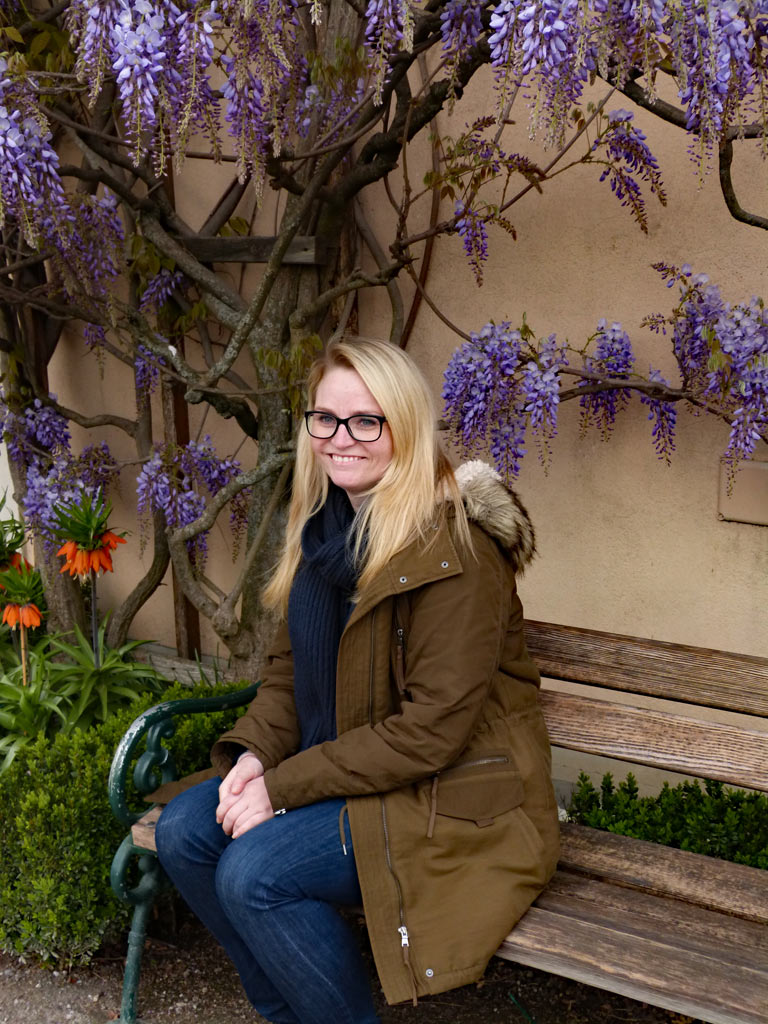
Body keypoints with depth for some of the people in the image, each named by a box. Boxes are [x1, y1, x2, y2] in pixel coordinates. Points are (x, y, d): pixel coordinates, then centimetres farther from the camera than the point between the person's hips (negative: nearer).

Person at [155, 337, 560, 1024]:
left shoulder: (454, 553, -23)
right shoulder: (327, 529, 4)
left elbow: (432, 731, -24)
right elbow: (292, 663, 11)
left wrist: (284, 786, -21)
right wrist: (256, 753, -8)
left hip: (452, 795, -8)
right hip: (341, 764, 9)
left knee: (253, 875, -23)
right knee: (184, 832, -3)